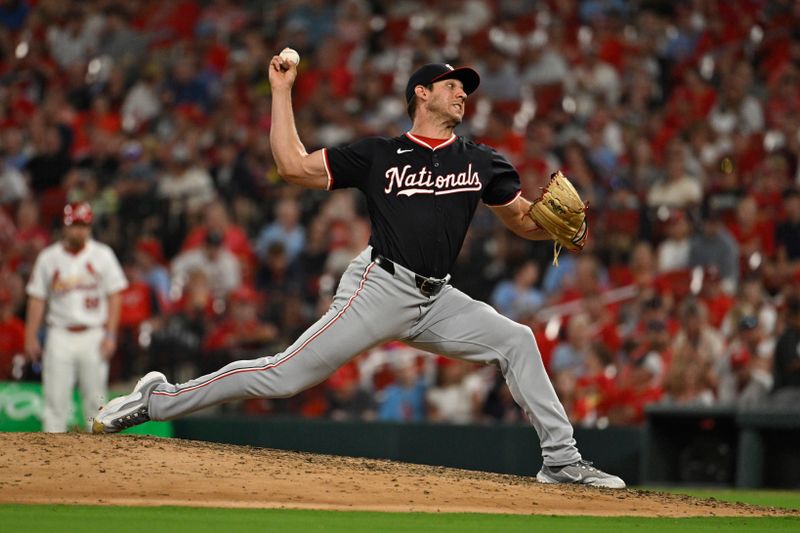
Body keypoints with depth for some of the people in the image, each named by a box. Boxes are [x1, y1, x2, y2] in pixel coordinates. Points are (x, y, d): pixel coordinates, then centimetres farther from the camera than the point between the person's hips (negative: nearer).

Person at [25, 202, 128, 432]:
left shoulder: (102, 255, 4)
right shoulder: (49, 258, 5)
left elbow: (114, 296, 3)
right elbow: (37, 299, 7)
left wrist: (110, 334, -6)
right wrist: (31, 337, 0)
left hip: (93, 335, 0)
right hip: (60, 336, 0)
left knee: (95, 399, 1)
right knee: (55, 398, -4)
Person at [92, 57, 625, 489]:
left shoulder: (481, 161, 13)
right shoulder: (379, 154, 3)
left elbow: (524, 221, 16)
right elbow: (294, 165, 3)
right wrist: (282, 91, 4)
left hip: (436, 300, 5)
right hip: (380, 288, -5)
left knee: (516, 340, -9)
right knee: (284, 375, -12)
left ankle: (561, 460, -4)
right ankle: (158, 399, -3)